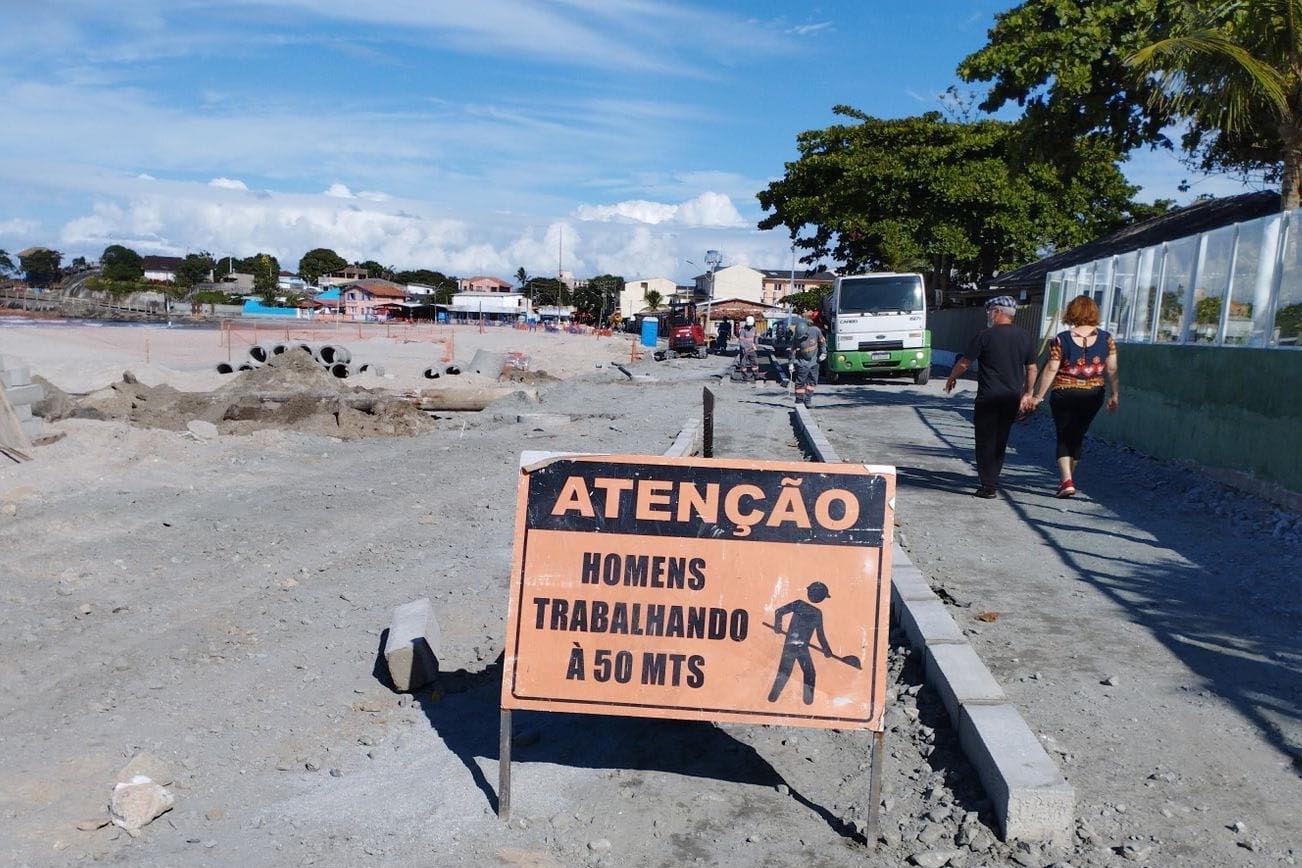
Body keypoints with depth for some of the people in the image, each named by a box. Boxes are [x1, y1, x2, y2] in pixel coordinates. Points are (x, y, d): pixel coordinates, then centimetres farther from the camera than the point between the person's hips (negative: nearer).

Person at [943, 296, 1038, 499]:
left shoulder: (986, 335, -9)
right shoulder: (1025, 337, 7)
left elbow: (964, 363, -5)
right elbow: (1032, 369, 12)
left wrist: (951, 378, 12)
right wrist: (1027, 394, 22)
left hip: (989, 397, -5)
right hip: (1013, 398, 5)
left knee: (986, 441, 0)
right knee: (1000, 441, 16)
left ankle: (989, 486, -3)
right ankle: (992, 479, 25)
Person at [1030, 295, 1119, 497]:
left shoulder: (1061, 339, -9)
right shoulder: (1106, 338, -1)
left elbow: (1051, 370, -9)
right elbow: (1112, 369, 0)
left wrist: (1038, 396, -3)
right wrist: (1114, 395, 10)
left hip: (1064, 395, -3)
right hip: (1093, 396, 3)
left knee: (1064, 437, 6)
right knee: (1077, 435, 17)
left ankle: (1067, 480, -9)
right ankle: (1068, 477, 29)